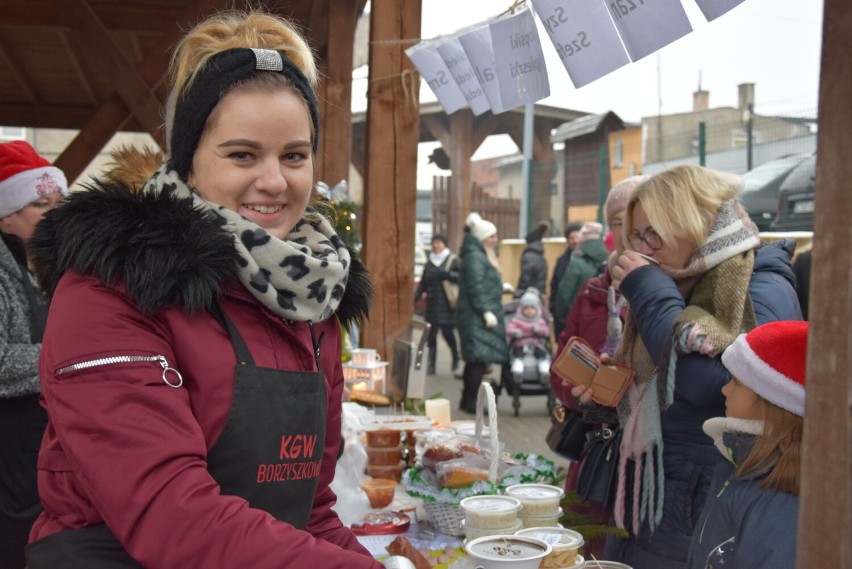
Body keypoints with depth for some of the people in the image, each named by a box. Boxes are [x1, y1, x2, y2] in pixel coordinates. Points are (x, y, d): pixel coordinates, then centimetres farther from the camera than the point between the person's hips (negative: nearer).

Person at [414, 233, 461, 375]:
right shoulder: (429, 264, 15)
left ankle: (456, 358, 19)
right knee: (431, 334, 0)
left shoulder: (454, 261, 0)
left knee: (447, 332, -6)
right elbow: (423, 284, 16)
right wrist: (415, 298, 5)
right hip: (432, 305, 5)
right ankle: (430, 365, 2)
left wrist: (448, 274, -22)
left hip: (447, 304, -5)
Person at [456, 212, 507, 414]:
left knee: (475, 360, 12)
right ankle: (471, 401, -10)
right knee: (480, 358, -12)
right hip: (477, 317, -11)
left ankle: (467, 401, 17)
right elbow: (476, 287, -21)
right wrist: (486, 312, -23)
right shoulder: (475, 257, -13)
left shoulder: (483, 256, 19)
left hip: (480, 316, 11)